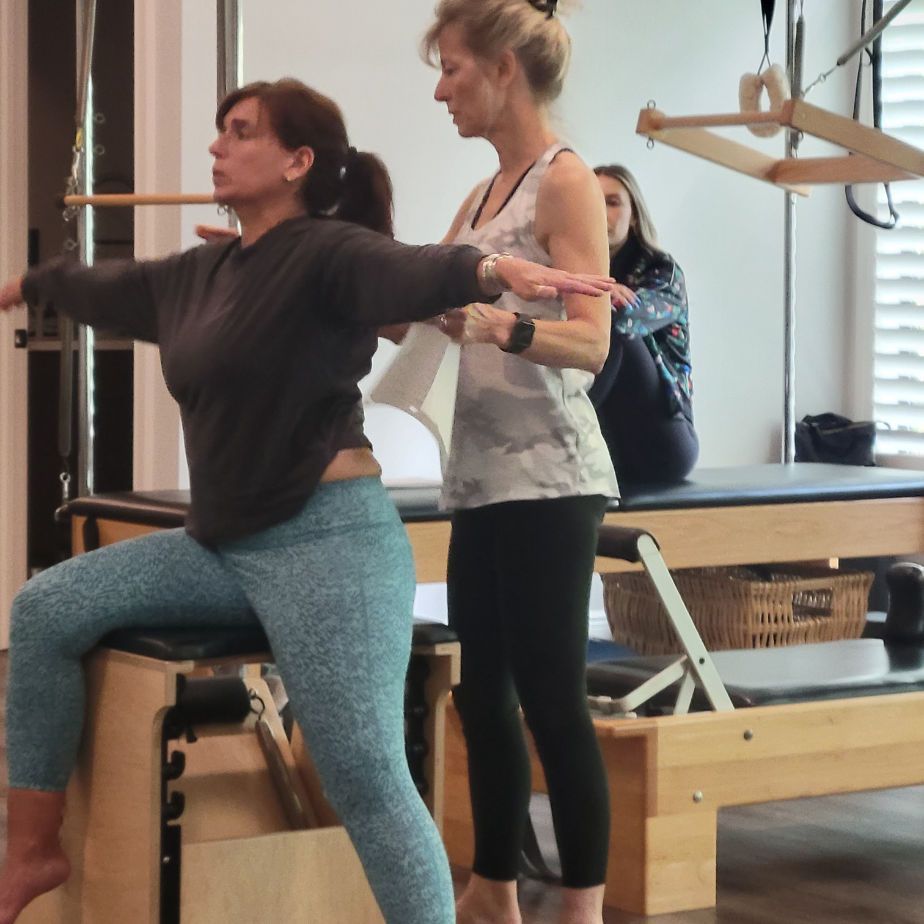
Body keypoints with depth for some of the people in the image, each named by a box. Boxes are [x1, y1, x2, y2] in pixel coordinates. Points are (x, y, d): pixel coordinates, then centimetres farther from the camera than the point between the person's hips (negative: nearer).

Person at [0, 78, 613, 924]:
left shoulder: (326, 253, -11)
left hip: (329, 538, -9)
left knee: (366, 776, -17)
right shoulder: (200, 274, 13)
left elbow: (411, 273, -32)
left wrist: (497, 270, -54)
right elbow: (105, 288, 33)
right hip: (222, 544, 9)